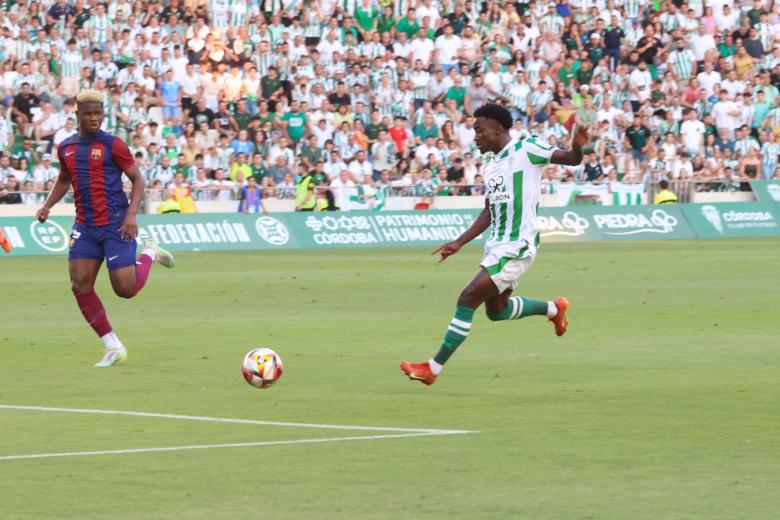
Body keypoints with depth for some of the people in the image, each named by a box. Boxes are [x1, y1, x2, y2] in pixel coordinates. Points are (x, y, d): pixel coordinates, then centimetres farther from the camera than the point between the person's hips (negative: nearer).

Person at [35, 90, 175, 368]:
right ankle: (114, 348, 4)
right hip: (85, 227, 5)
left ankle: (149, 254, 25)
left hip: (116, 225, -5)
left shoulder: (112, 145, -8)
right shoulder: (66, 148, 8)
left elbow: (137, 180, -3)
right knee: (80, 287, -7)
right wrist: (47, 206, 12)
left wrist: (131, 214, -16)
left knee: (125, 290, -8)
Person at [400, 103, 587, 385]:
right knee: (496, 310, 20)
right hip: (497, 244, 10)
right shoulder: (491, 168, 14)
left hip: (516, 247, -9)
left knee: (467, 300, -13)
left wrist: (577, 147, -36)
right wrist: (459, 243, 16)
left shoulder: (526, 149, -10)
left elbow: (571, 159, -13)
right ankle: (553, 308, 40)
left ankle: (432, 369, -9)